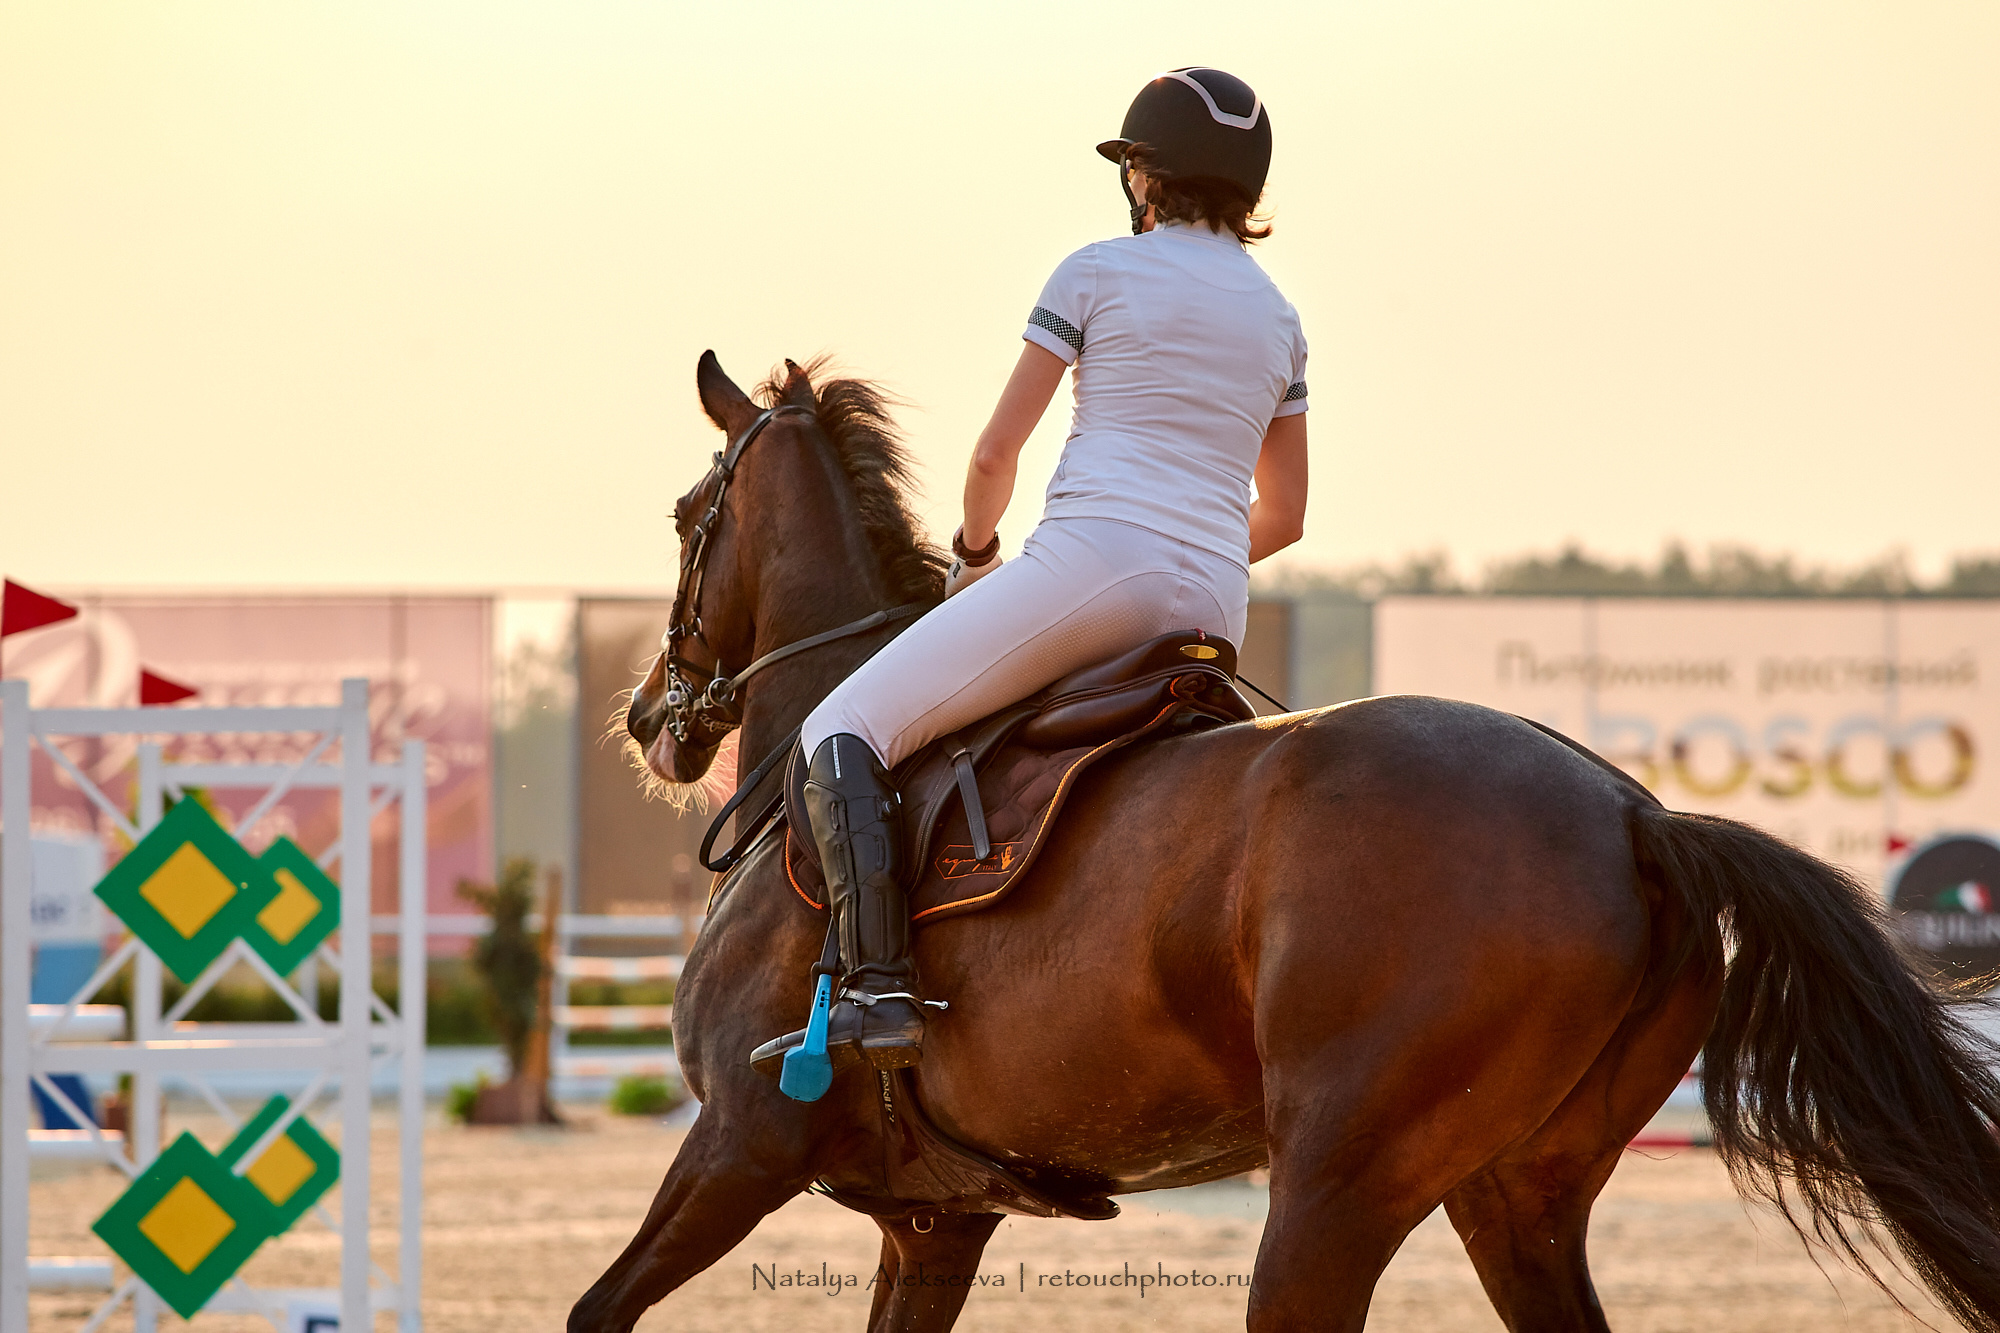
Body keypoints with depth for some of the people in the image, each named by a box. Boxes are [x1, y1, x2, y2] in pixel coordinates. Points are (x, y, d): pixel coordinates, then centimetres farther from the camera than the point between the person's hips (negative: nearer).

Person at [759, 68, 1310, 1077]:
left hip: (1093, 561, -7)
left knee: (846, 733, -5)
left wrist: (974, 552, 22)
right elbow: (1284, 517, 23)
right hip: (1213, 609, 7)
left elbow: (997, 450, 4)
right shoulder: (1277, 318, 20)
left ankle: (878, 992, -23)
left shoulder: (1097, 272, 4)